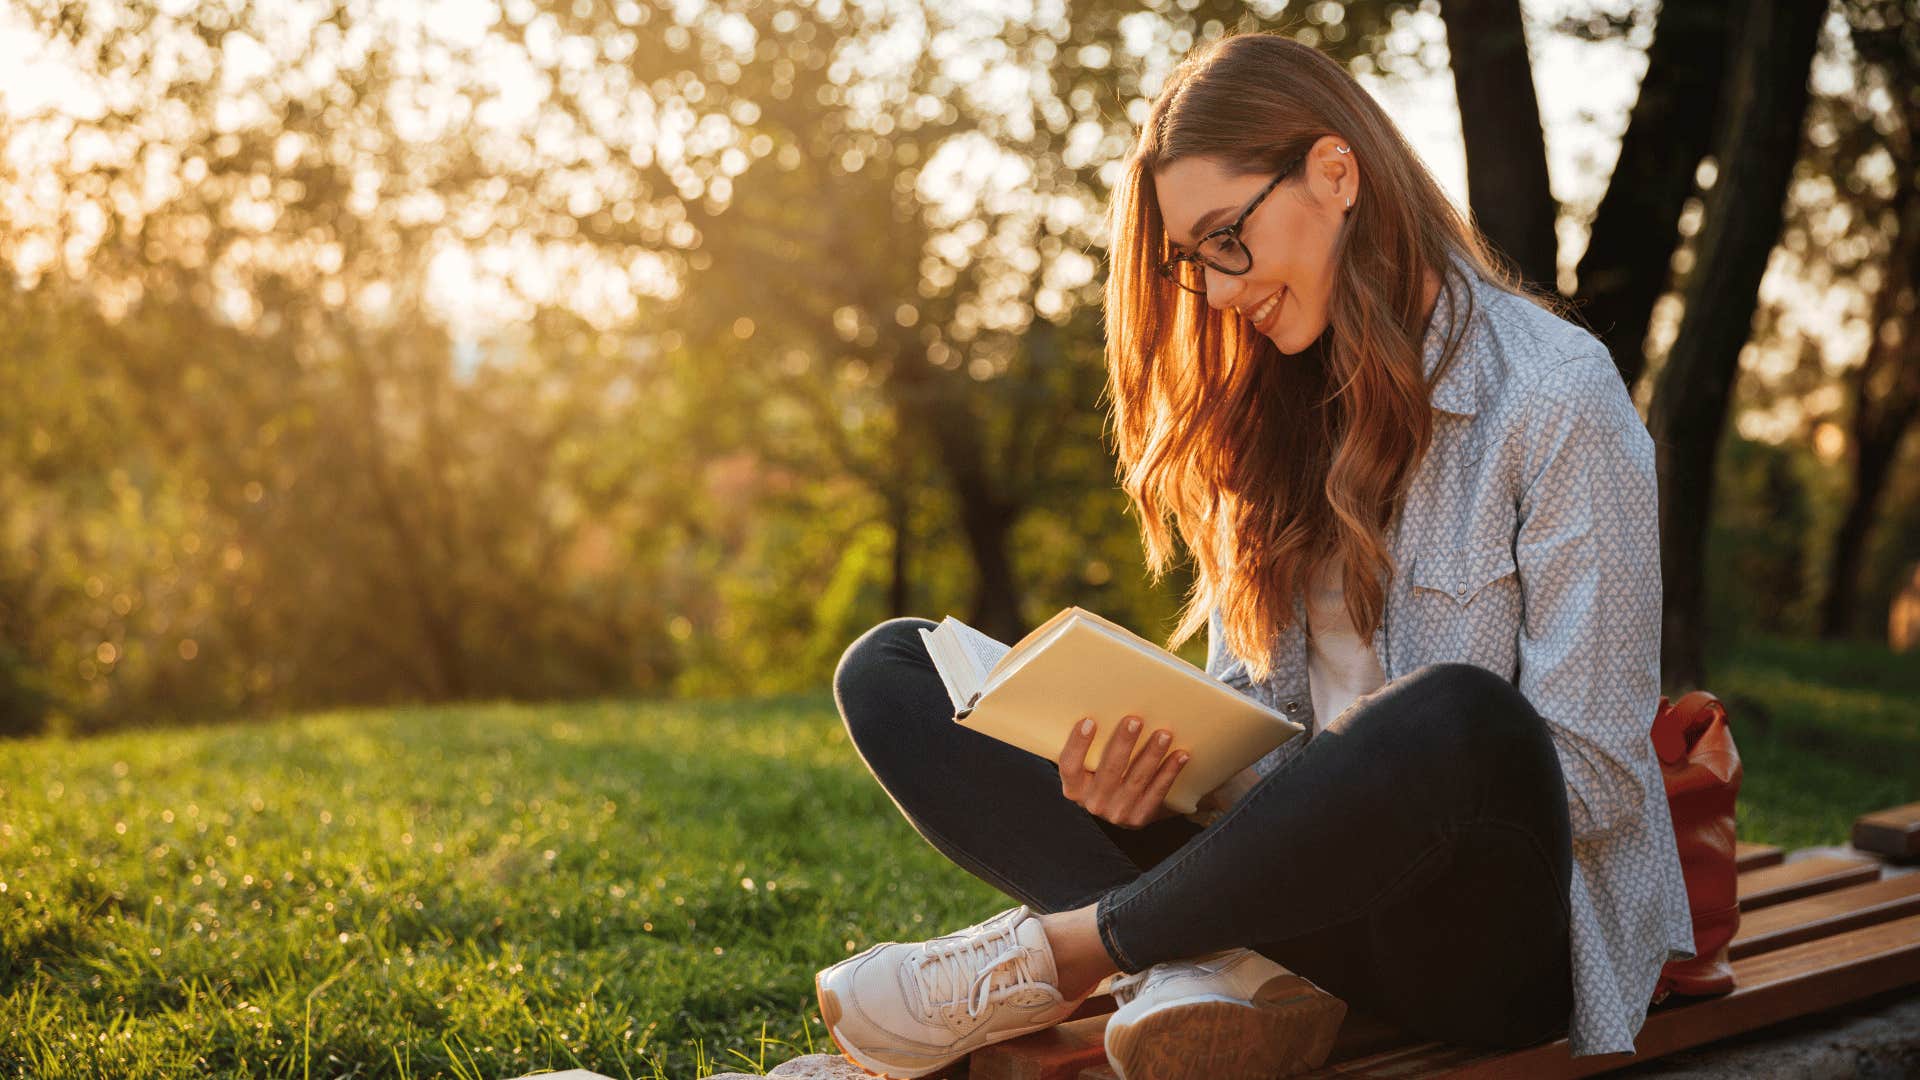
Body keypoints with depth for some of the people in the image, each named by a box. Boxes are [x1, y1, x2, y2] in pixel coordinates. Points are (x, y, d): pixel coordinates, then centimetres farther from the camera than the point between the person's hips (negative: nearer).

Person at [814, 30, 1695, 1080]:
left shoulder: (1558, 394, -9)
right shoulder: (1270, 408, 11)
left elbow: (1596, 774, -12)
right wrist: (1158, 759, -12)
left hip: (1493, 934, -5)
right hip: (1309, 899, 6)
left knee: (1459, 720, -42)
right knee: (888, 670, -3)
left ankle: (1049, 956, -19)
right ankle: (1207, 974, -24)